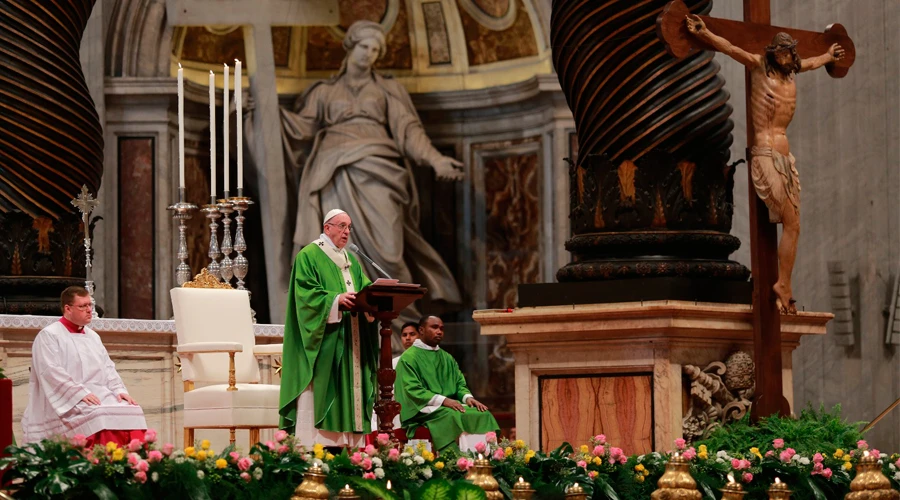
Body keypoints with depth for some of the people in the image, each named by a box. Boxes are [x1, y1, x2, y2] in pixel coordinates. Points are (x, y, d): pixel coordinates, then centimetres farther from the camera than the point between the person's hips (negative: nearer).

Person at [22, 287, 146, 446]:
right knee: (100, 416, -35)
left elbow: (108, 368, 19)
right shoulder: (48, 336, -1)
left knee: (132, 412, -19)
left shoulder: (92, 336, 22)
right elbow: (51, 372, -13)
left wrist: (119, 390, 0)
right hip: (67, 402, -7)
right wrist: (80, 393, -21)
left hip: (101, 396, 7)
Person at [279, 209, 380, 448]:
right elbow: (305, 293, -13)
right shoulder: (309, 256, -1)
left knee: (348, 394, 3)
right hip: (323, 341, -8)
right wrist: (336, 299, -25)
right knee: (319, 397, -13)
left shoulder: (350, 260, 23)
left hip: (350, 343, 8)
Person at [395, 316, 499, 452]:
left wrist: (467, 397, -7)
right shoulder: (409, 358, -1)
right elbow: (412, 390, -12)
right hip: (424, 409, -7)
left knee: (483, 415, -20)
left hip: (450, 405, 7)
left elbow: (460, 384, 18)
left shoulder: (447, 358, 22)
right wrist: (443, 400, -22)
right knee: (453, 416, -36)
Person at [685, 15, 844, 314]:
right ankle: (784, 285, -7)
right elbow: (730, 49, -10)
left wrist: (829, 57, 57)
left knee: (793, 226, -2)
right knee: (790, 222, -12)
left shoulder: (791, 73, 17)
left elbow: (811, 63, 39)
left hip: (785, 157, 7)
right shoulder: (759, 66, 0)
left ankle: (782, 285, -2)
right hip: (765, 156, -7)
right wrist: (704, 34, -23)